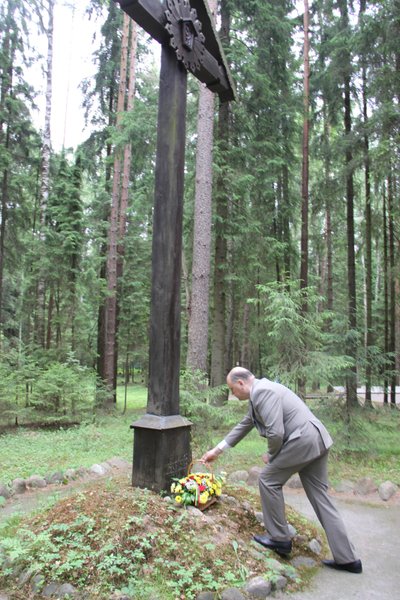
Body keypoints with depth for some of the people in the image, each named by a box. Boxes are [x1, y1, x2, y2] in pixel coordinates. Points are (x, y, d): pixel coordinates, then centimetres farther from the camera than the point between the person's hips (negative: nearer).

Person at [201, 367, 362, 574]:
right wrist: (217, 450, 32)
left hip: (302, 440, -10)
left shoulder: (262, 391, -13)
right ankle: (347, 558, 17)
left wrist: (271, 456, 1)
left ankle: (280, 539, 17)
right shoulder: (259, 393, 19)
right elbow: (244, 425, 28)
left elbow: (275, 433, -21)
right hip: (317, 440, 10)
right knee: (320, 497, 13)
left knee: (268, 480, 6)